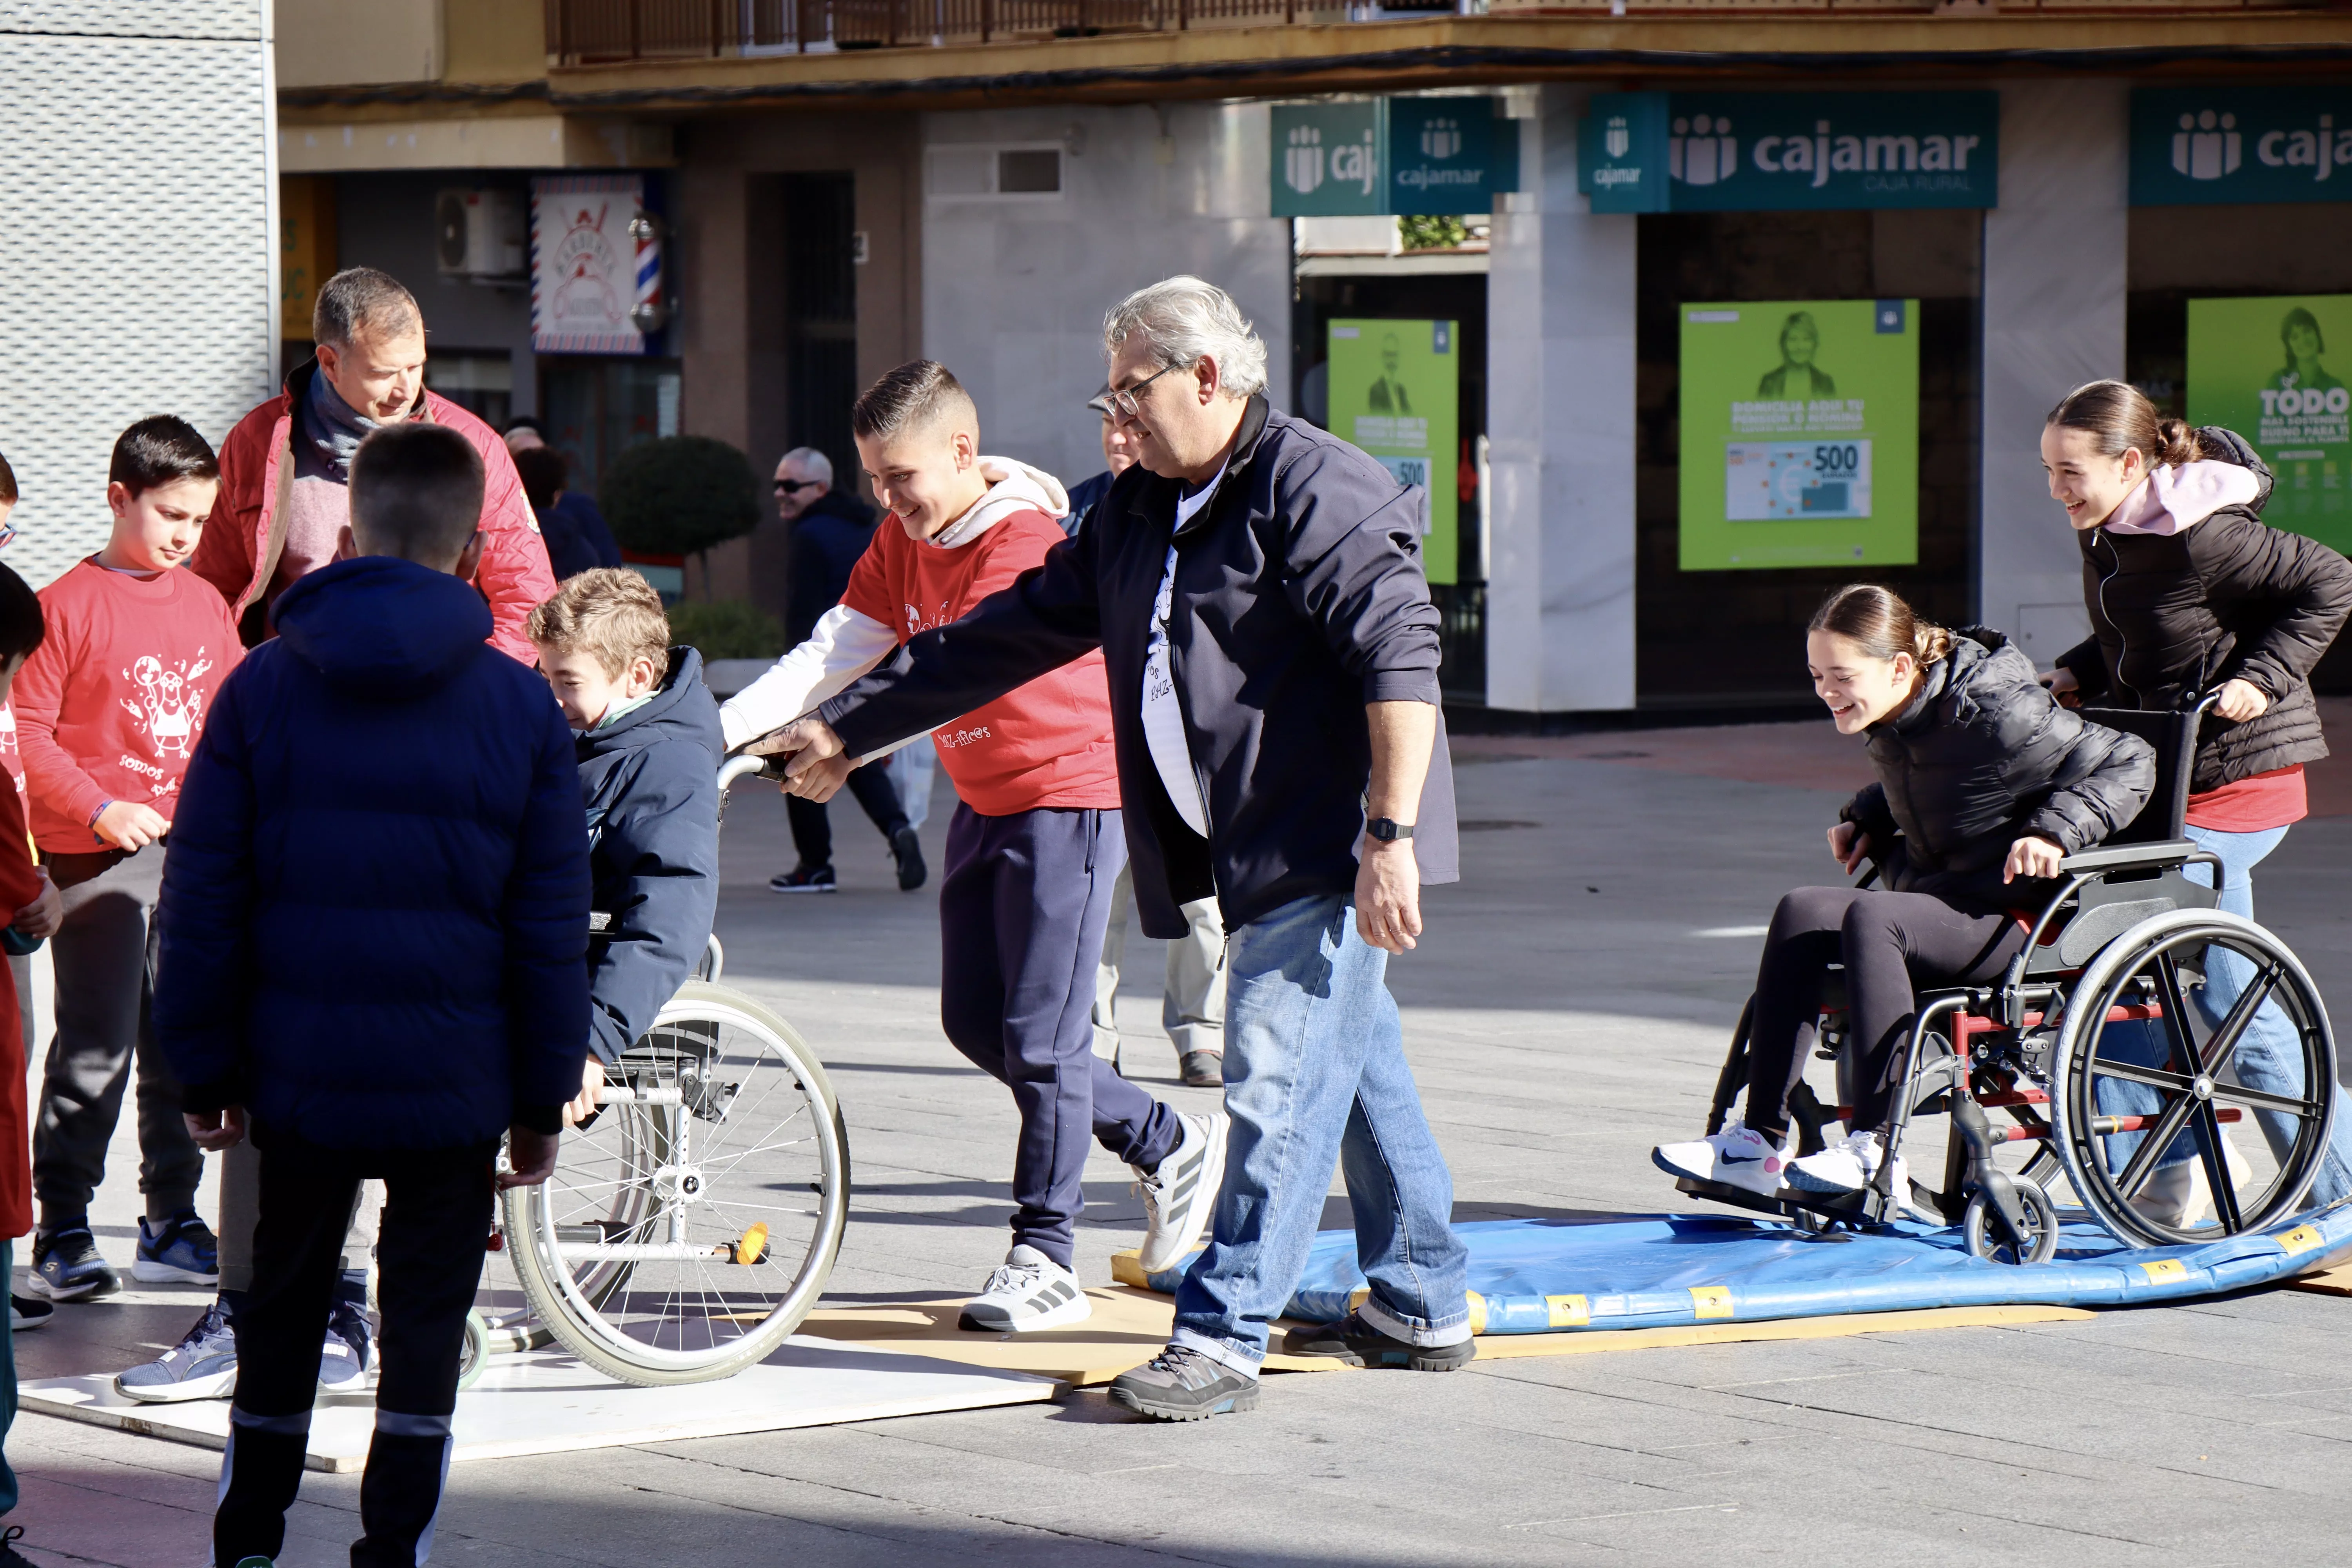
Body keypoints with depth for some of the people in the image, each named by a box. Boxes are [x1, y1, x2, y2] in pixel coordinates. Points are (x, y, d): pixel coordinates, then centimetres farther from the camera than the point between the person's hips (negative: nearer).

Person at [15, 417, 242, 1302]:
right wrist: (102, 808, -18)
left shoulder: (205, 604, 12)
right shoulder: (69, 606, -6)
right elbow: (27, 731, -9)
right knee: (96, 1046, -6)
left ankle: (173, 1223, 19)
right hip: (99, 857, -6)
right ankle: (62, 1232, 2)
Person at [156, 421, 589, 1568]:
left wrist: (204, 1071, 6)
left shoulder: (264, 686, -2)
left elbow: (202, 901, -1)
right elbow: (551, 927, -1)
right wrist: (543, 1102, 6)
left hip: (298, 1080, 1)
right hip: (455, 1085, -1)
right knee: (426, 1322, 8)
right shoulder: (522, 709, -3)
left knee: (281, 1310, 16)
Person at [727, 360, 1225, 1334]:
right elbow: (834, 654, -2)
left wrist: (851, 747, -39)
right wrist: (718, 731, -15)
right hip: (985, 801, 9)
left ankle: (1045, 1265, -2)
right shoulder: (903, 543, 5)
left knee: (1040, 1036, -9)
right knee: (976, 1022, 9)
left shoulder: (1026, 539, -20)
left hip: (1070, 789, -9)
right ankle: (1167, 1147, 25)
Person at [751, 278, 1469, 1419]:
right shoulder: (1137, 514, 15)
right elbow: (1012, 633, 18)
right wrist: (846, 728, 17)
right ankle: (1423, 1308, 25)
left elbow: (1400, 653, -22)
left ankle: (1221, 1336, -12)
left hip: (1328, 847, -9)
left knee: (1278, 1078, -11)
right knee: (1353, 1070, 15)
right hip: (1255, 850, 9)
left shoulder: (1315, 491, -13)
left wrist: (1390, 833, -27)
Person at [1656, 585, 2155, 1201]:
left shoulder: (1990, 715, -18)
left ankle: (1876, 1153, -34)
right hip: (1932, 897, 8)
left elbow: (2130, 762, -12)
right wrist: (1866, 819, 12)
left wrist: (2056, 833, -23)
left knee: (1869, 918, -31)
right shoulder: (1896, 717, 6)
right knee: (1803, 913, -15)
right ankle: (1759, 1143, -20)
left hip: (2011, 915, -8)